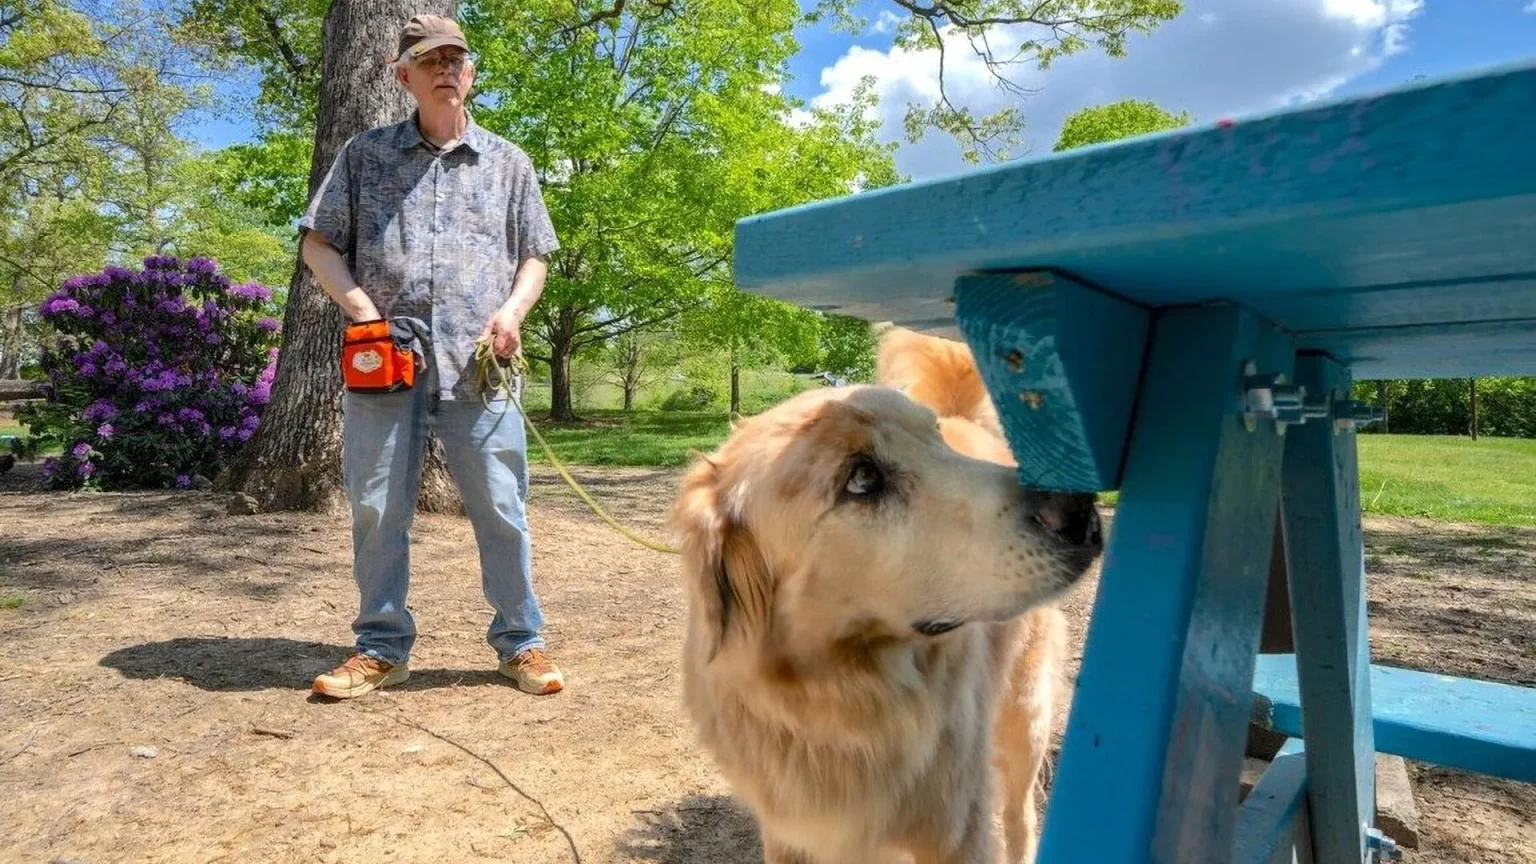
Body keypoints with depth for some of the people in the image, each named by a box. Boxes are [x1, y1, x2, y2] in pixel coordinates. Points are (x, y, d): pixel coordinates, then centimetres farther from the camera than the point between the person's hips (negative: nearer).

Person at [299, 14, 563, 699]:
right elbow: (318, 243, 12)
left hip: (477, 366, 0)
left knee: (501, 509, 0)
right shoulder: (364, 154, 14)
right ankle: (382, 648, 18)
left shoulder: (507, 162, 15)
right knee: (377, 510, 5)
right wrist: (357, 304, -5)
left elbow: (534, 256, 16)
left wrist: (513, 309, -4)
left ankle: (520, 642, 13)